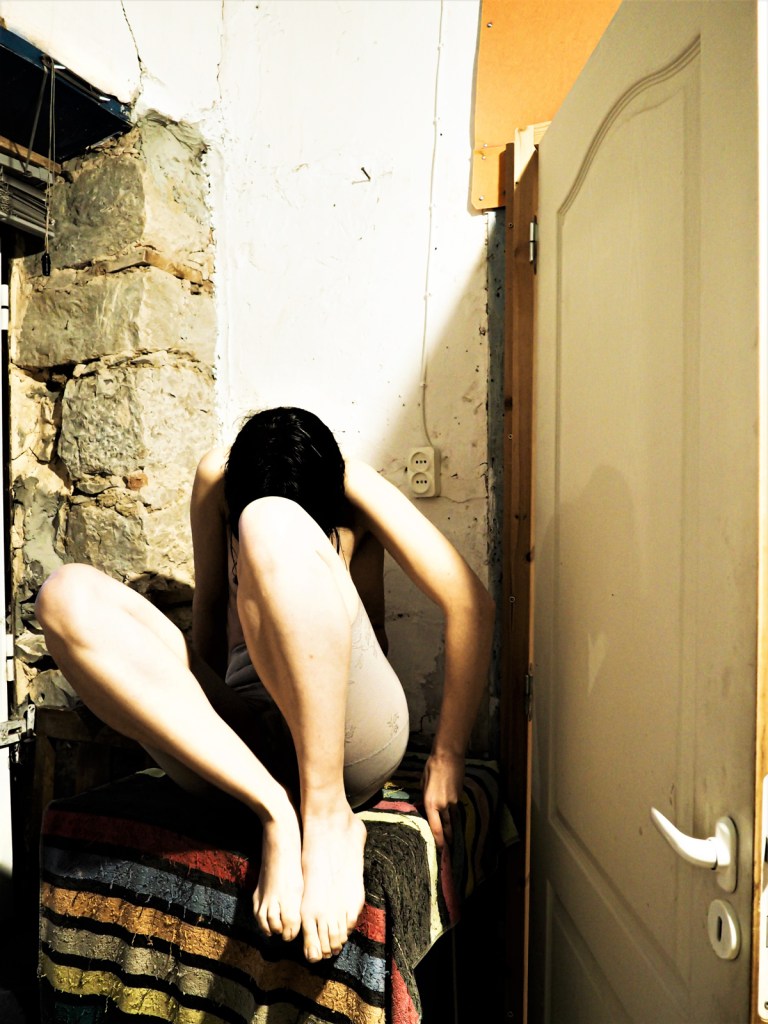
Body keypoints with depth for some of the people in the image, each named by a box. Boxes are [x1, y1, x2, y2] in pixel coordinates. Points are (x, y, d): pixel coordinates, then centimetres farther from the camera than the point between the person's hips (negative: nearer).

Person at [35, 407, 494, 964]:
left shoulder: (354, 484, -1)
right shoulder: (217, 476, 7)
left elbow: (470, 603, -6)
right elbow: (210, 606, 13)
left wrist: (448, 757, -7)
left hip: (354, 736, -3)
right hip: (234, 744, 4)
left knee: (273, 523, -27)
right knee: (68, 595, -17)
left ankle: (328, 815, -23)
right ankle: (278, 813, -24)